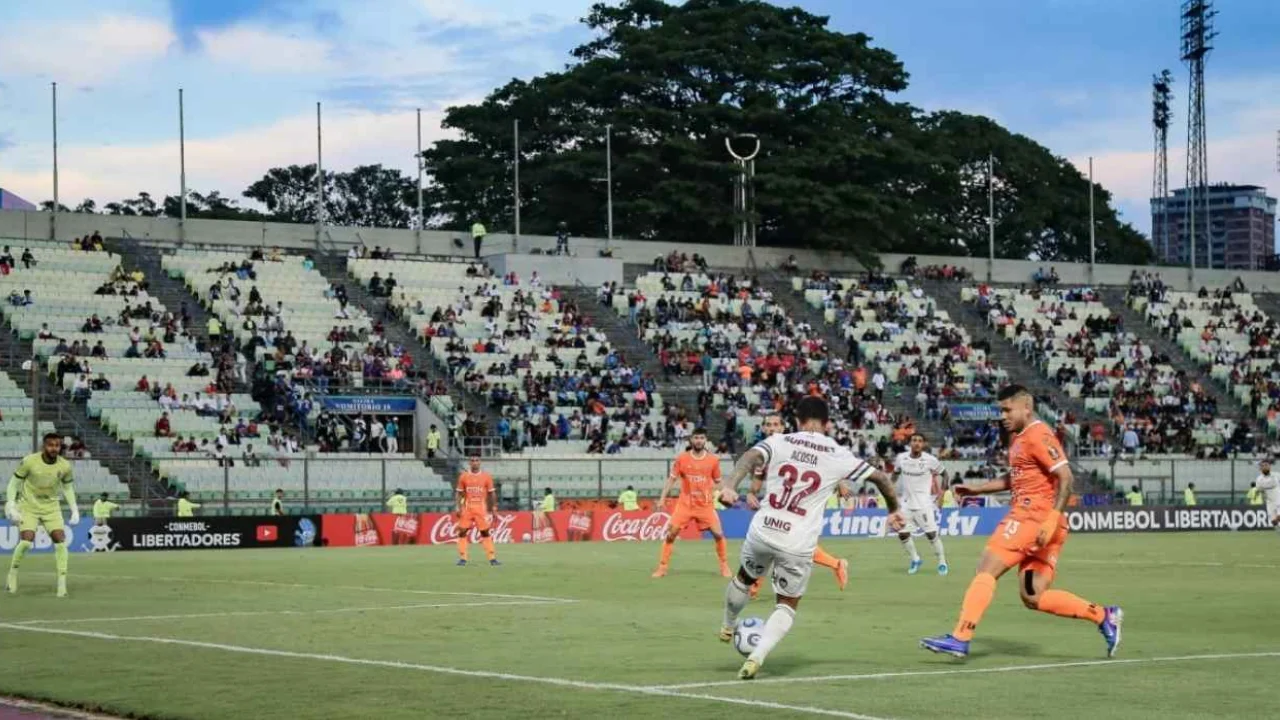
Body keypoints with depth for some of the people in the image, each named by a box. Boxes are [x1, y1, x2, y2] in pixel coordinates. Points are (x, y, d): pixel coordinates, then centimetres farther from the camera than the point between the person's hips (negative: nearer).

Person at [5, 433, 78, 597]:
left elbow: (68, 487, 10)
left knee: (60, 540, -14)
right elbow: (14, 482, -6)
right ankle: (12, 575, 6)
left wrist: (74, 509, 3)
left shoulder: (65, 466, -9)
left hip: (51, 507, 3)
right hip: (28, 506, -2)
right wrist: (11, 505, -15)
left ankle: (62, 584, -8)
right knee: (26, 540, -19)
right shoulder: (30, 461, -18)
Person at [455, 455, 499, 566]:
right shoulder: (464, 476, 3)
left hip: (481, 508, -1)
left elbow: (491, 494, 5)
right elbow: (460, 493, 6)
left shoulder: (486, 476, 1)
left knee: (485, 532, 0)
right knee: (462, 532, -2)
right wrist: (459, 508, -2)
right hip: (467, 508, 1)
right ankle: (462, 558, 4)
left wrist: (493, 508, 1)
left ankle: (492, 558, 2)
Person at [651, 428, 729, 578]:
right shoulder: (681, 458, -3)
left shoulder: (713, 459, -2)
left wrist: (713, 494, -8)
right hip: (685, 504, 0)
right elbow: (671, 479, 1)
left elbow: (717, 481, 10)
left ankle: (724, 566, 10)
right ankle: (662, 567, 5)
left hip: (706, 504, 0)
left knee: (718, 534, -9)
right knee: (671, 533, -5)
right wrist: (662, 498, -6)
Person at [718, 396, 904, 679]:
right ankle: (756, 658, -3)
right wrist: (894, 510, 28)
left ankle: (727, 627, 54)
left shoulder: (779, 442, 1)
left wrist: (730, 485, -33)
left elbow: (751, 457, -18)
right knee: (787, 605, 16)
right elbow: (880, 477, 11)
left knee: (744, 579, 30)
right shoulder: (839, 456, 2)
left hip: (762, 532, 1)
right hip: (798, 546, -1)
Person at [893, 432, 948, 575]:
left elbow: (943, 474, 5)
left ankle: (942, 562, 8)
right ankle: (915, 560, 21)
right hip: (906, 503, 3)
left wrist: (941, 494, 1)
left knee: (932, 533, -8)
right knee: (902, 533, -1)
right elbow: (895, 473, 17)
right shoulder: (901, 458, -2)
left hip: (924, 503, -3)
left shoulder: (930, 460, -9)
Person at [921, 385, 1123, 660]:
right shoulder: (1017, 437, 20)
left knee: (986, 568, -10)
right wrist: (976, 489, 22)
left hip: (1034, 518, -10)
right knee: (1033, 597, 5)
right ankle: (1104, 616, 9)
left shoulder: (1038, 436, -10)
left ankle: (960, 638, -13)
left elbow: (1066, 478, -17)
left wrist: (1051, 521, -25)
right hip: (1026, 518, 10)